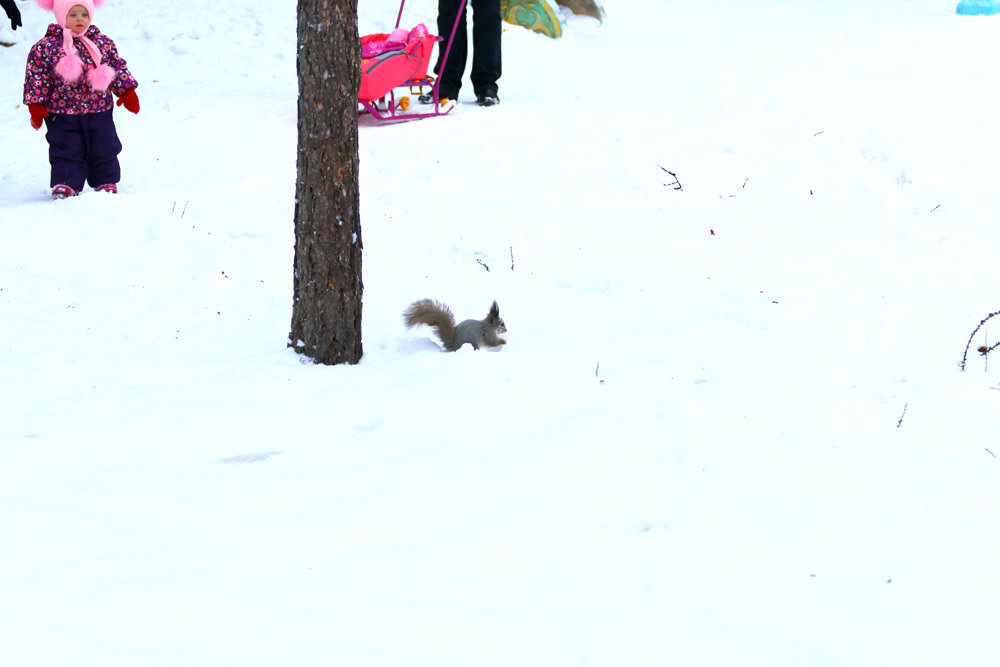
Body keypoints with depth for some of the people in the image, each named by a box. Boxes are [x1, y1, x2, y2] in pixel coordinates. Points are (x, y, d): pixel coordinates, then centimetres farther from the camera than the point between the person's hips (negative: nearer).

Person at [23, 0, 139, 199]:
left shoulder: (102, 42, 3)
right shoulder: (46, 46, -7)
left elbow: (118, 67, 11)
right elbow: (36, 76, -5)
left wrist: (127, 92, 7)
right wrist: (36, 106, -8)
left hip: (99, 110, 3)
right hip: (62, 114, -3)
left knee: (104, 149, 10)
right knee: (67, 151, -1)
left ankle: (106, 182, 24)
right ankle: (65, 185, 6)